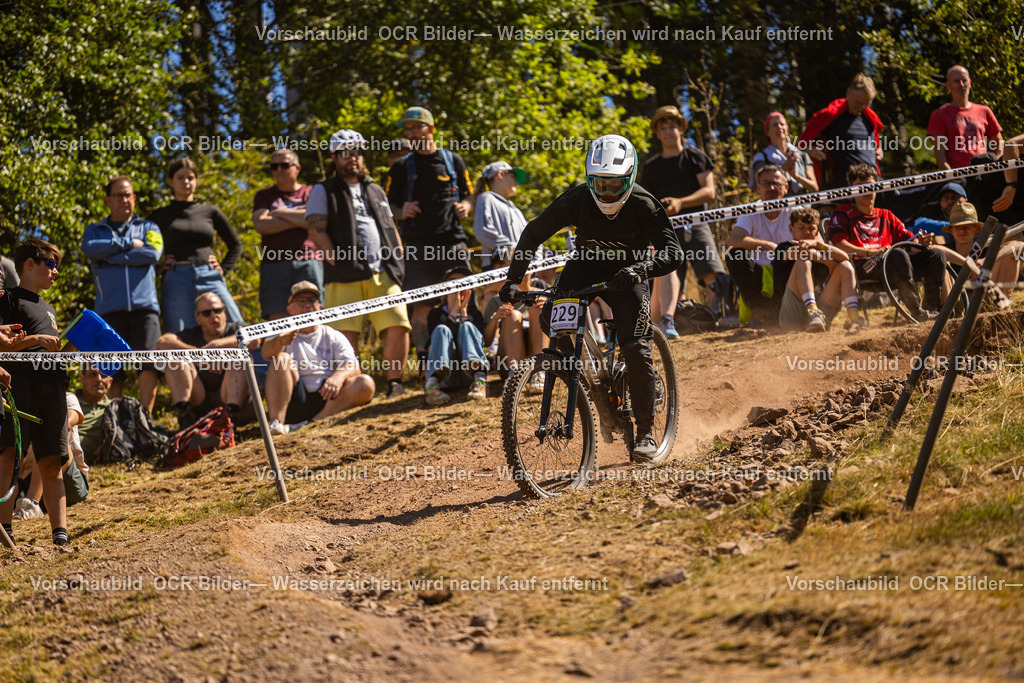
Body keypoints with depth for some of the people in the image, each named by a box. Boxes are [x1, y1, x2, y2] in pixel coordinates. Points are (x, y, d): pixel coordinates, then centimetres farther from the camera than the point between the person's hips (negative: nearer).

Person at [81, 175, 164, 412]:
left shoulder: (148, 228, 20)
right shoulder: (95, 230, 21)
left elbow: (152, 253, -2)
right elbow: (90, 249, -3)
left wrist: (110, 257, -1)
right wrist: (128, 244, -2)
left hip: (144, 306, 0)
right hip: (110, 309, 1)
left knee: (149, 363, -16)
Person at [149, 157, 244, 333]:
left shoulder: (210, 212, 16)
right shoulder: (161, 216, 13)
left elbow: (235, 244, 25)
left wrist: (223, 268, 11)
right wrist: (157, 267, 3)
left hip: (210, 278, 2)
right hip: (176, 281, -2)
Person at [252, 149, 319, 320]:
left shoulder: (310, 193, 16)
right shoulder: (264, 196, 20)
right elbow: (260, 224, 1)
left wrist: (280, 213, 3)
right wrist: (299, 220, 0)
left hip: (308, 262, -1)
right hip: (274, 263, 1)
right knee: (277, 317, -8)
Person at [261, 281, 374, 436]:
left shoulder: (333, 337, 17)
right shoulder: (284, 335, 14)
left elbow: (353, 367, 1)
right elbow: (266, 352, -10)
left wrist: (339, 376, -24)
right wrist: (281, 341, -35)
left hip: (326, 399, 1)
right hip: (295, 402, -1)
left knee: (366, 384, -22)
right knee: (281, 359, -21)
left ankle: (309, 424, -34)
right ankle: (276, 422, -35)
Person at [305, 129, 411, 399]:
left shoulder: (375, 191, 26)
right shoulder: (324, 192, 10)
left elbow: (391, 227, 29)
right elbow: (316, 229, -1)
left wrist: (399, 259, 15)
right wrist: (335, 259, -12)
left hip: (383, 274, 4)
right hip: (345, 276, -4)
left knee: (398, 326, -10)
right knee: (347, 334, -10)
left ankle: (394, 382, -1)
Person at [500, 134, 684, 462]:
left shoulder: (644, 206, -24)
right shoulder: (577, 199, -20)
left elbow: (673, 253, -30)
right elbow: (534, 233, -11)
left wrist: (640, 269, -51)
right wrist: (513, 279, -22)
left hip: (627, 275, -3)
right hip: (585, 266, 3)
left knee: (636, 351, -17)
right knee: (551, 320, -23)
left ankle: (646, 432, -3)